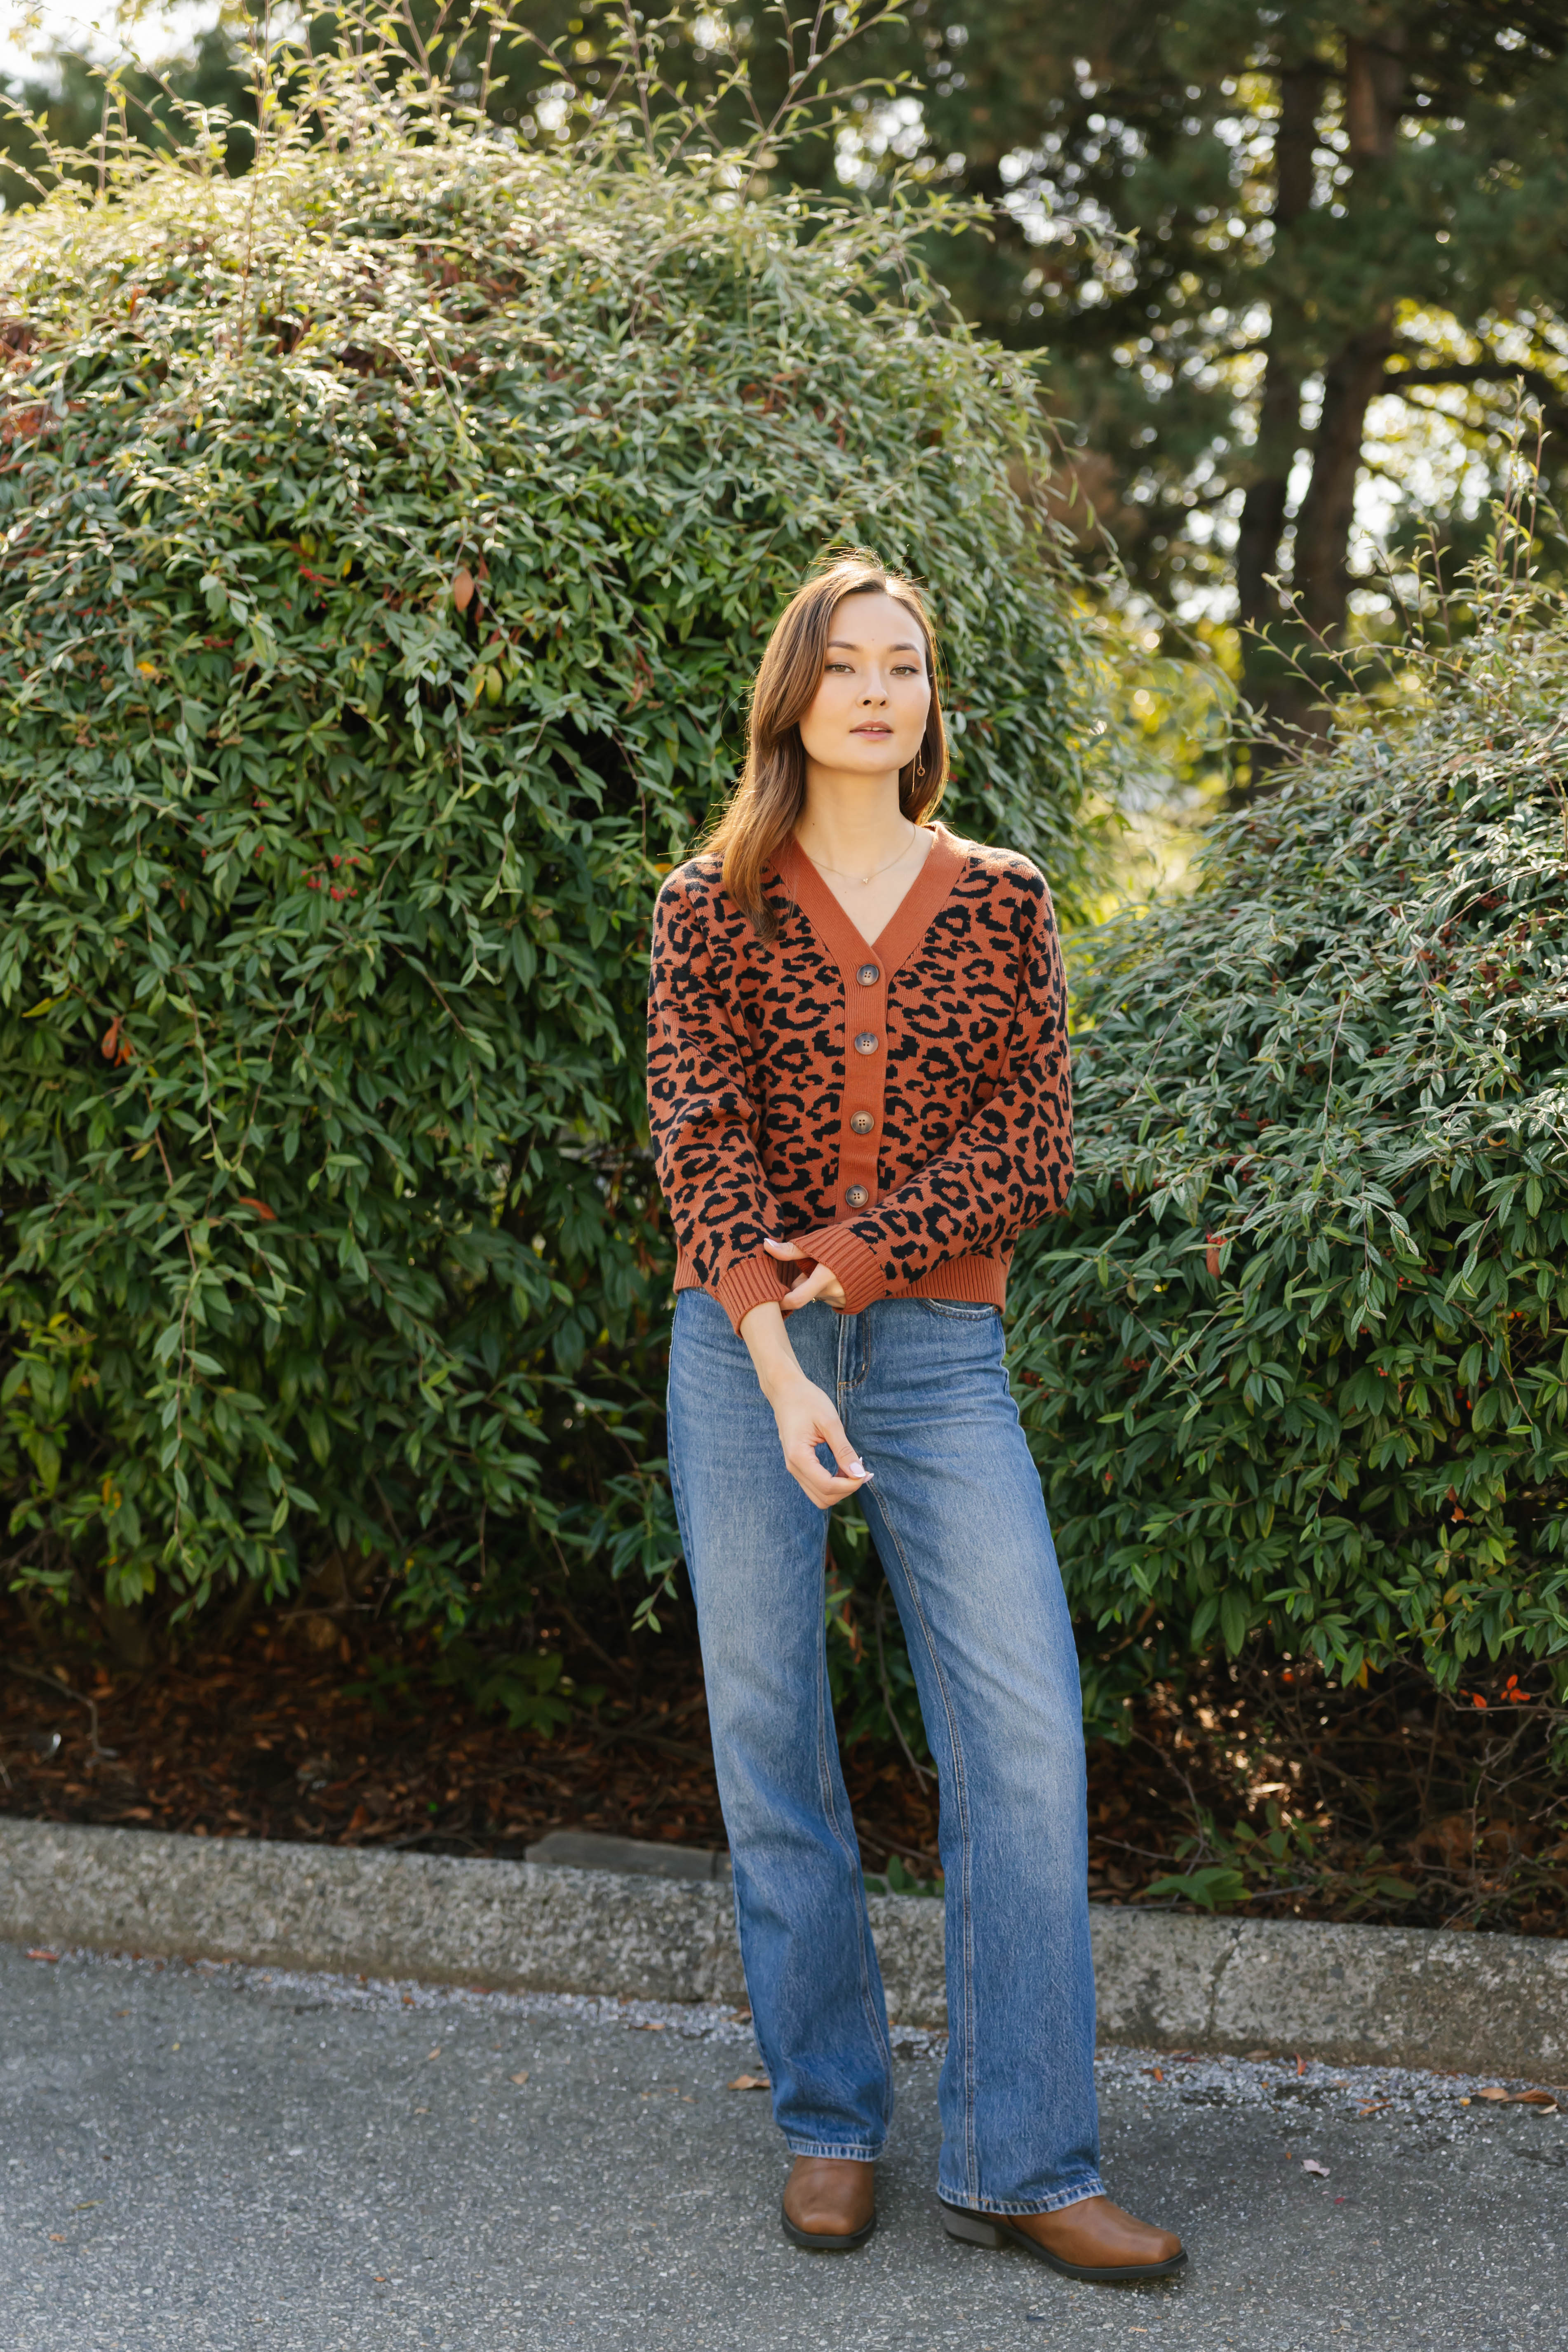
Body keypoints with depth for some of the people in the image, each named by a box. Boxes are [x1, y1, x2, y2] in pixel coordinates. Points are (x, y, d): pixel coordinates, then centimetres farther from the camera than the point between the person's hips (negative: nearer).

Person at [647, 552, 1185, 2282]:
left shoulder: (1001, 904, 9)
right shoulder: (713, 905, 5)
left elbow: (1035, 1152, 0)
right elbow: (699, 1142, -7)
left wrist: (852, 1258, -12)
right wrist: (776, 1357, -20)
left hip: (938, 1347, 1)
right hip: (741, 1350, -1)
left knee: (1025, 1736, -6)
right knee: (771, 1744, 4)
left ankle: (1020, 2166, 3)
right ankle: (830, 2126, 19)